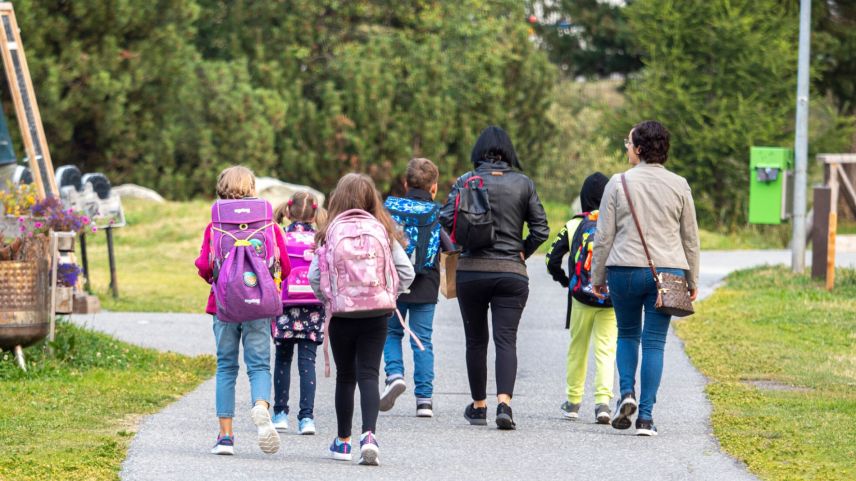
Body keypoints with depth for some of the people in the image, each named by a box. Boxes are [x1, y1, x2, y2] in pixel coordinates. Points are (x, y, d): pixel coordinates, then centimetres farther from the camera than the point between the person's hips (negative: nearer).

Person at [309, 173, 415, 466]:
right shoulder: (383, 231, 0)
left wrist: (326, 299, 9)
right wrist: (389, 296, 12)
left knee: (345, 376, 14)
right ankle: (369, 434, -20)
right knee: (369, 375, 1)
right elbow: (406, 272, -1)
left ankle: (343, 441, 22)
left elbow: (314, 276, -7)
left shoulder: (330, 233, -5)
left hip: (341, 315, 0)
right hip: (376, 314, 0)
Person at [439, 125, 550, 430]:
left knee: (476, 340, 12)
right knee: (506, 340, -2)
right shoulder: (523, 184, 1)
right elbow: (541, 230, 0)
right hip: (511, 273, 0)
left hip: (471, 271, 0)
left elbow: (446, 220, -10)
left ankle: (478, 406, 19)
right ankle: (504, 402, -21)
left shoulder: (466, 182, -2)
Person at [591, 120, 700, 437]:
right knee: (654, 342, 2)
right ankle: (646, 416, -2)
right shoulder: (679, 186, 3)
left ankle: (626, 393, 0)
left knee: (627, 334, 19)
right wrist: (692, 280, 17)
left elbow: (604, 236, -1)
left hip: (625, 268, -1)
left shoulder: (618, 184, -3)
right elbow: (690, 238, 8)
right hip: (668, 269, 1)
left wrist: (597, 276, 9)